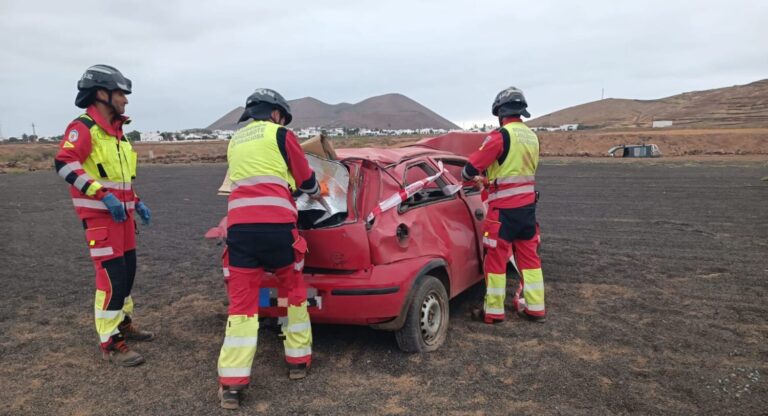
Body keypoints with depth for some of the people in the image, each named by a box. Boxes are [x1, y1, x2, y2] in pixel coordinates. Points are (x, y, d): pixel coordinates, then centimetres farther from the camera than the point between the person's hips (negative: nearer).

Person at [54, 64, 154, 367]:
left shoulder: (116, 131, 17)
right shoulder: (84, 127, -11)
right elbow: (64, 163, -24)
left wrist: (136, 202, 17)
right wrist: (102, 195, -28)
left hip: (122, 212, 9)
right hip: (99, 214, -9)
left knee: (128, 270, 15)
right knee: (111, 276, -10)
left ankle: (123, 323, 31)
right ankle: (110, 343, -1)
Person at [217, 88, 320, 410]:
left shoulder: (235, 141, 26)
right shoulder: (280, 135, 9)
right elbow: (305, 179, 16)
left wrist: (292, 188, 48)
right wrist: (316, 194, 38)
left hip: (239, 226, 4)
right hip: (276, 224, -3)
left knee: (242, 301, 4)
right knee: (293, 289, 17)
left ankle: (231, 384, -1)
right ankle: (298, 361, 26)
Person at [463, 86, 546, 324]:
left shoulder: (501, 135, -15)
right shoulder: (531, 136, 10)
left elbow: (472, 166, -13)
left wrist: (468, 177, 9)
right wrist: (489, 178, 26)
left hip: (504, 209, -7)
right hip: (528, 206, 7)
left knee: (496, 259, 3)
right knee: (529, 256, 15)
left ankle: (493, 311, 11)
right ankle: (535, 308, 22)